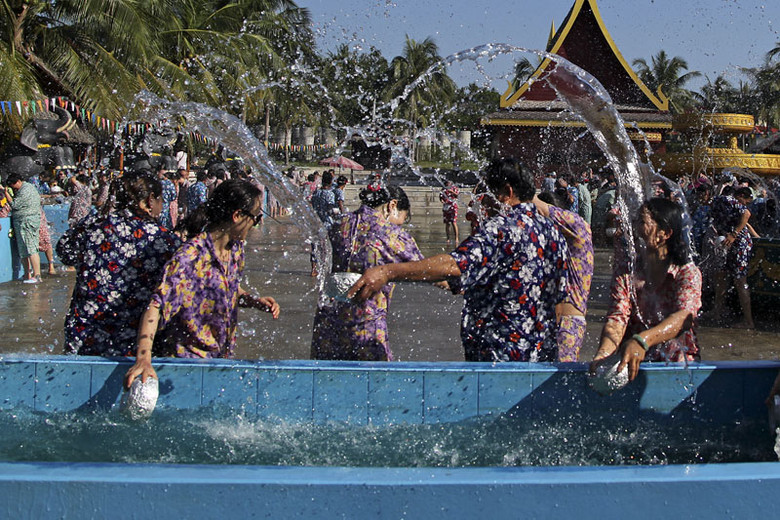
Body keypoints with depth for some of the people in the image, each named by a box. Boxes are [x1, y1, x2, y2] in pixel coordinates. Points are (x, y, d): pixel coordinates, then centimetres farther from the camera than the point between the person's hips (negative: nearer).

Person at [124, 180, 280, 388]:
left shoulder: (236, 248, 0)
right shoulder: (191, 256, -25)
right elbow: (156, 305, -31)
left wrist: (255, 301, -3)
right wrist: (143, 360, -42)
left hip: (222, 356, 7)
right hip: (184, 358, -7)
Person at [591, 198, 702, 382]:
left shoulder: (688, 272, -1)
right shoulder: (624, 272, 8)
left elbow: (684, 316, -19)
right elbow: (617, 318, -6)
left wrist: (641, 341, -38)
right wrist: (604, 351, -29)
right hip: (631, 365, 2)